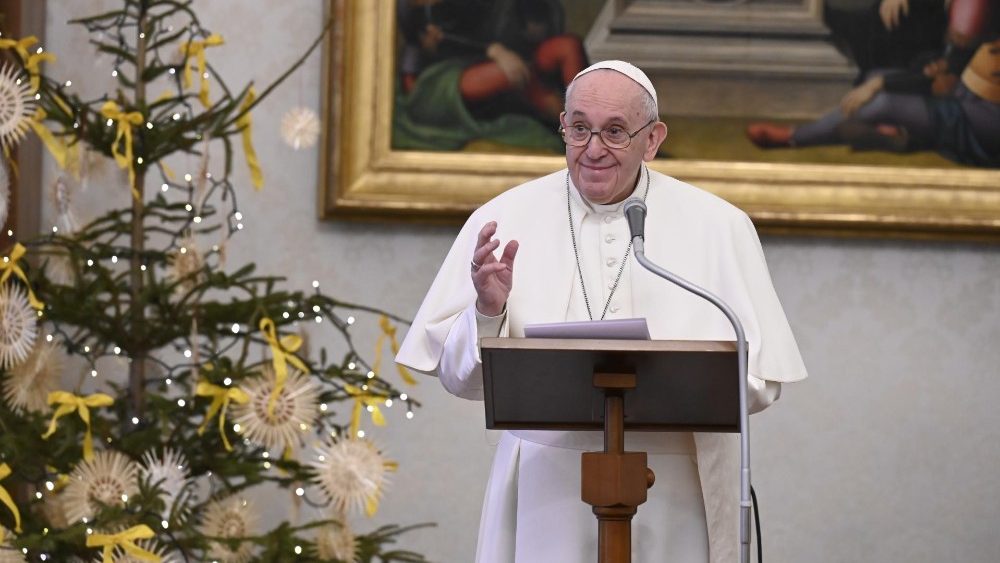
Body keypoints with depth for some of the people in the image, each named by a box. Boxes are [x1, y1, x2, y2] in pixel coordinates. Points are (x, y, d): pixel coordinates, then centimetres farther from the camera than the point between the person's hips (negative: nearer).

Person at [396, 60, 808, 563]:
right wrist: (487, 310, -16)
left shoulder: (718, 228, 4)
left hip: (673, 497, 0)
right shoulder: (505, 221, 4)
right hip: (546, 492, 0)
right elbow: (459, 375, 3)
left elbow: (760, 379, 0)